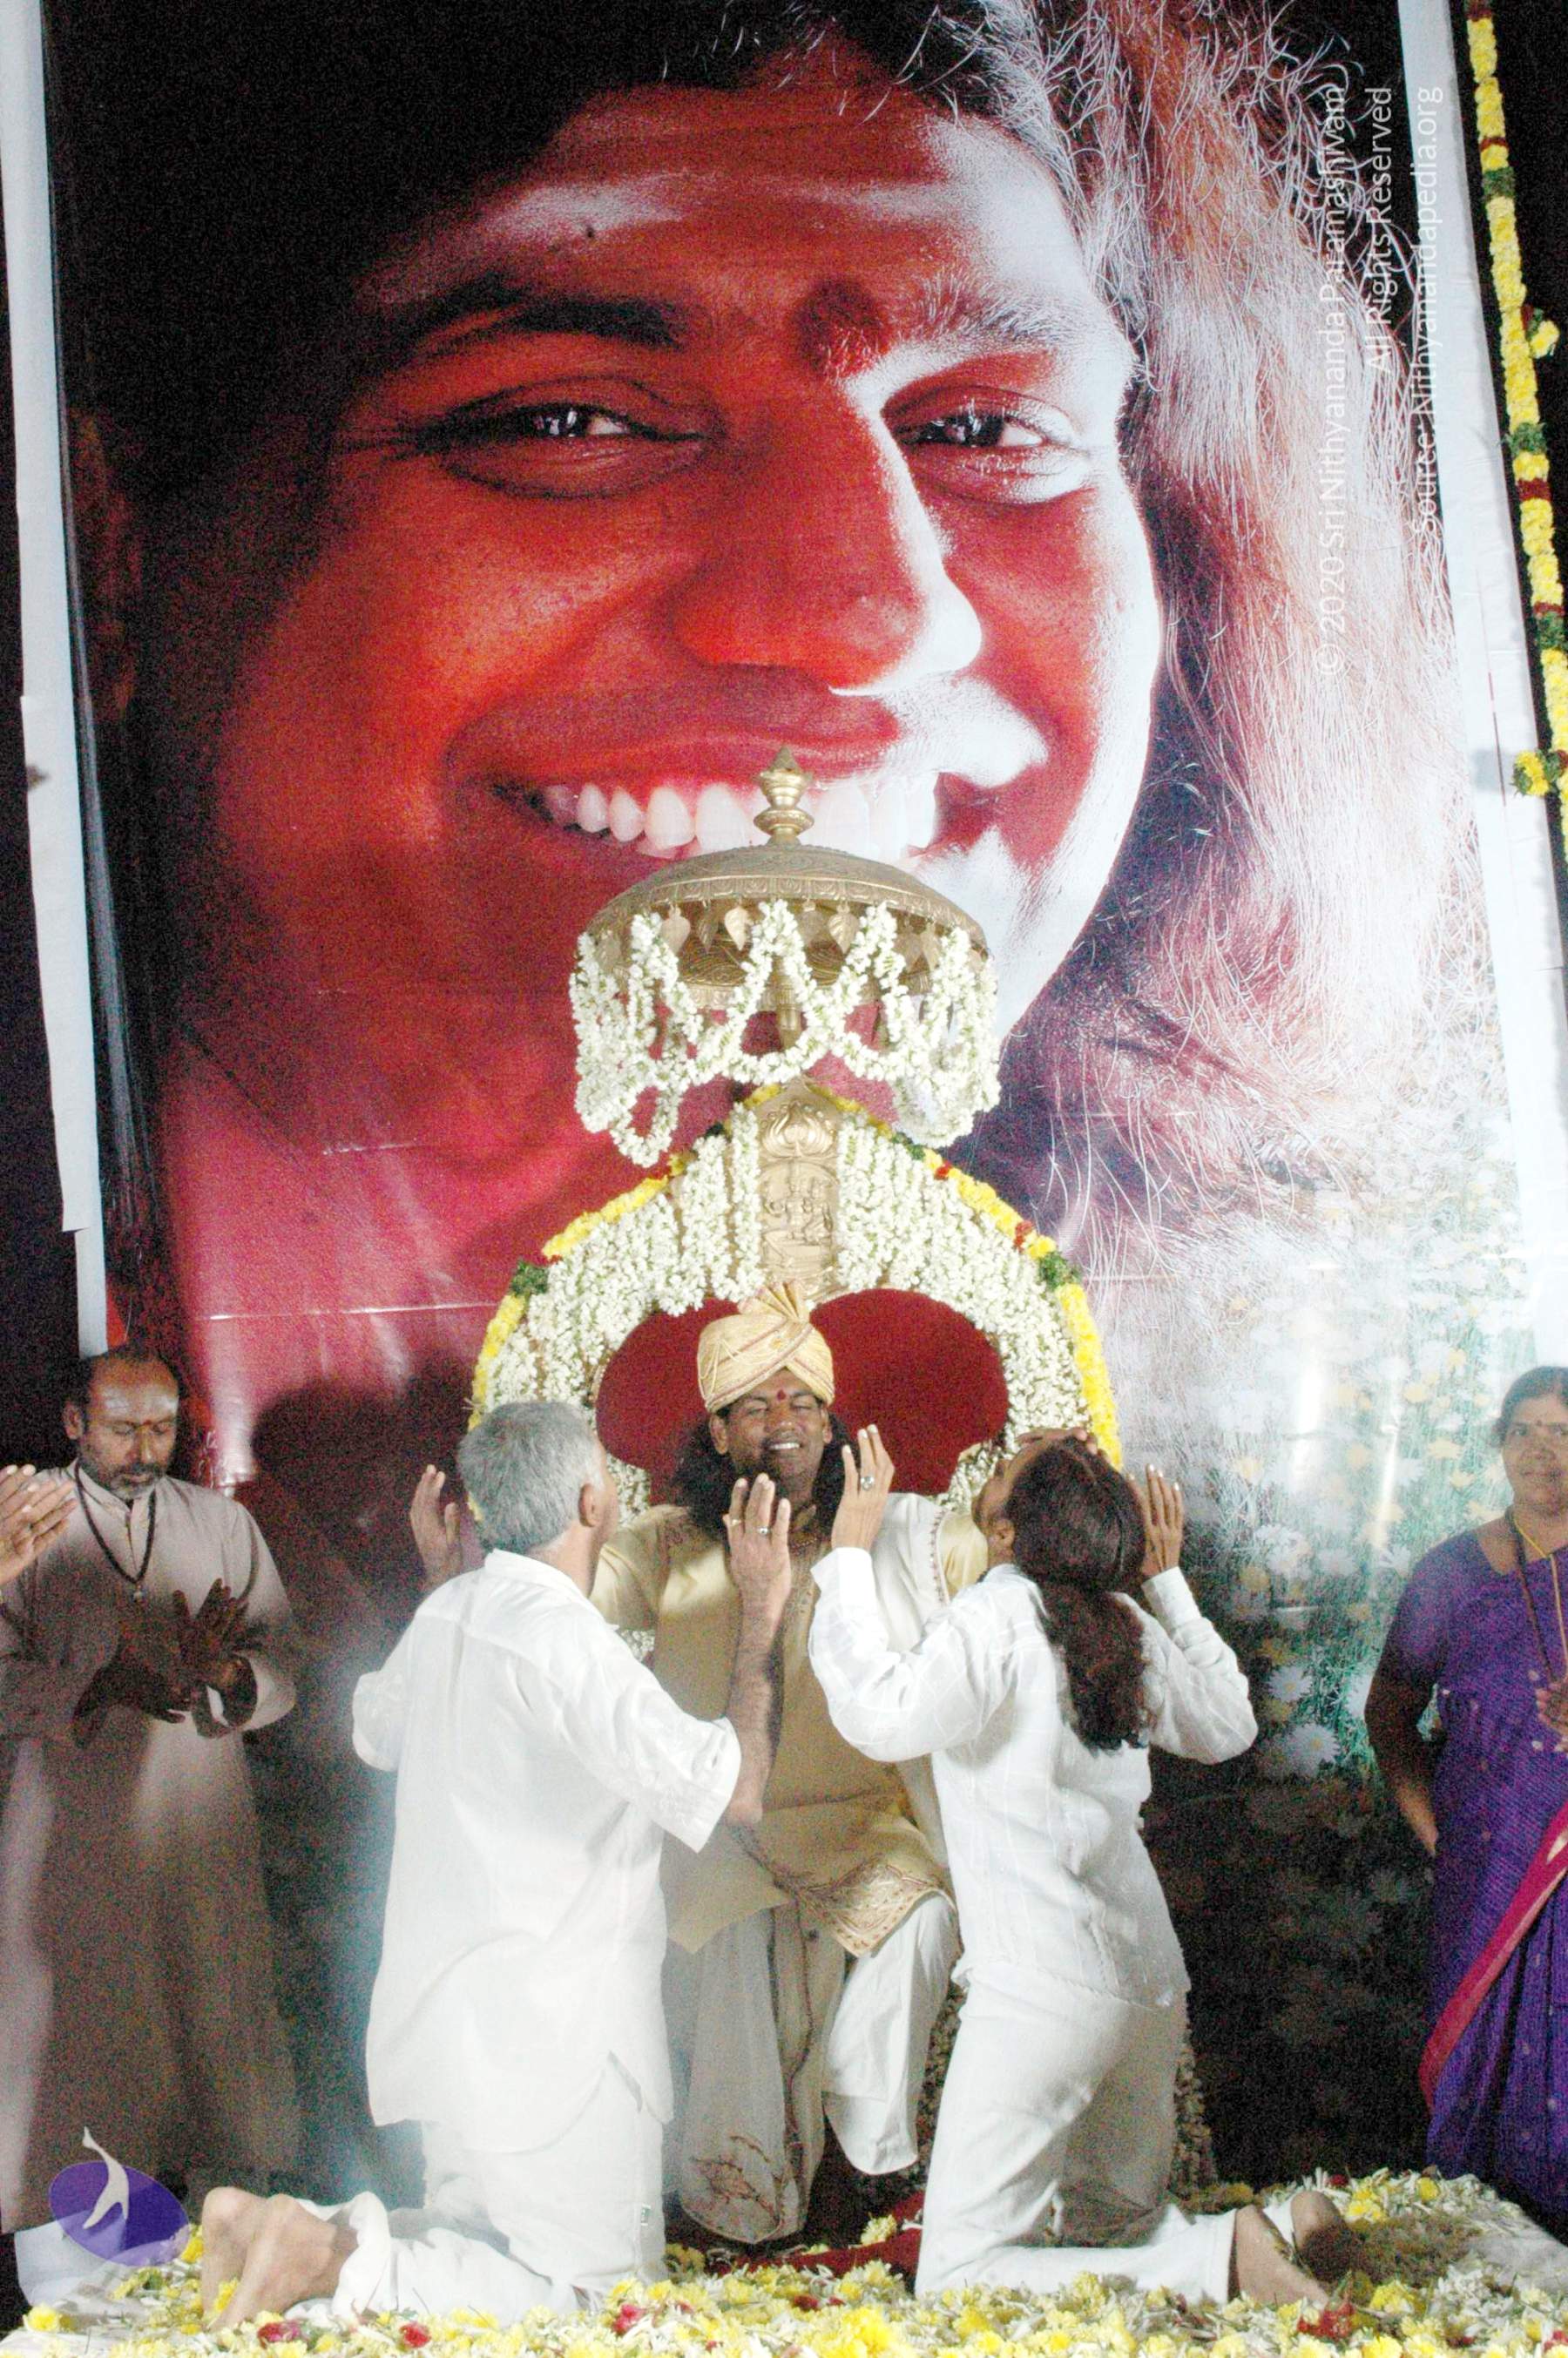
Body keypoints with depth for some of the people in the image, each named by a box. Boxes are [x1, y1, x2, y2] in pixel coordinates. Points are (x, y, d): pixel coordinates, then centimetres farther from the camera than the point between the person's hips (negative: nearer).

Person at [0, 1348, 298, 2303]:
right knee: (78, 2044, -2)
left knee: (217, 2026, 6)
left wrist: (223, 1675, -19)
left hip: (206, 1830, 2)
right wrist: (100, 1686, -22)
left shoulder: (223, 1523, 8)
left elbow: (280, 1672, 3)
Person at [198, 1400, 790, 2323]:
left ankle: (290, 2228, 5)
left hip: (444, 2018, 9)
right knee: (594, 2294, 2)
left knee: (487, 2254, 23)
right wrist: (762, 1608, -15)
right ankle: (339, 2261, -10)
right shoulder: (564, 1641, -22)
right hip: (550, 2033, -9)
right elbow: (737, 1790, -25)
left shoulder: (447, 1612, 4)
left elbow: (376, 1733, 26)